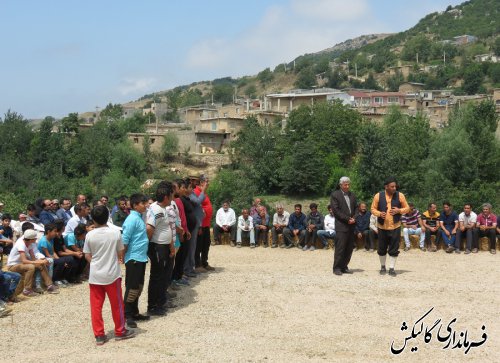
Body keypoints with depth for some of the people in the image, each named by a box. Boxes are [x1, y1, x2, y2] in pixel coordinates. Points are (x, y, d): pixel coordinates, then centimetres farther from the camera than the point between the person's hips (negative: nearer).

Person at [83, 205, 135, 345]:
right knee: (117, 304, 12)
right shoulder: (115, 233, -8)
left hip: (95, 275, 1)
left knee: (96, 306, 8)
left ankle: (99, 335, 10)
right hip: (112, 274, -1)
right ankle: (120, 331, 22)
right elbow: (120, 253, 0)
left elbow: (87, 256, -1)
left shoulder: (90, 235, -8)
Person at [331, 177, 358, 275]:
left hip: (351, 226, 6)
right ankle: (337, 268, 1)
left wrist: (354, 218, -3)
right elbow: (336, 210, -10)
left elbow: (356, 208, 16)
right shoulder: (335, 195, -4)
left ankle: (344, 266, 14)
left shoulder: (352, 195, 15)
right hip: (341, 226, -6)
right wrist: (347, 219, -13)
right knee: (340, 247, -7)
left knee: (349, 248, 6)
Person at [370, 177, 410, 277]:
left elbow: (407, 208, 5)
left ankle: (392, 268, 11)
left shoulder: (400, 195, -2)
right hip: (382, 226, 0)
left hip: (395, 227, 0)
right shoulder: (378, 196, -3)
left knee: (394, 249, 1)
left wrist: (399, 210, -14)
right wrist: (379, 213, -17)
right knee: (382, 248, 9)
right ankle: (383, 266, 26)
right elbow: (373, 209, 3)